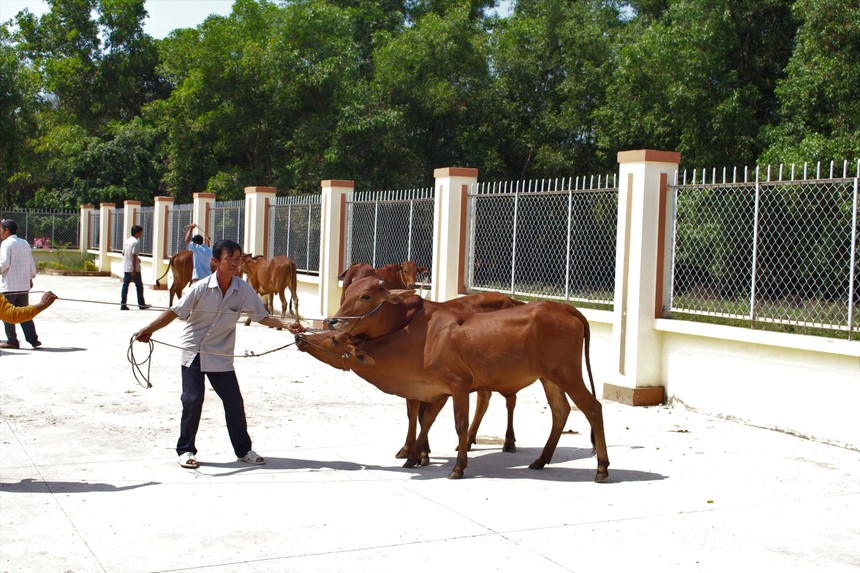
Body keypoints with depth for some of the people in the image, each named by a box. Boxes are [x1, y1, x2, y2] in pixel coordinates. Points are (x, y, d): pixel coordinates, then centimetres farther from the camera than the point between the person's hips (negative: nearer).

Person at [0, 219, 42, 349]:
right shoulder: (25, 243, 11)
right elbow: (32, 264, 13)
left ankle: (12, 341, 6)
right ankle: (33, 339, 5)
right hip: (24, 285, 7)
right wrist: (31, 278, 23)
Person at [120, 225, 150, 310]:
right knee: (139, 286, 5)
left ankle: (123, 304, 0)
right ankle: (141, 304, 13)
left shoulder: (126, 241, 11)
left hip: (126, 267, 7)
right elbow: (134, 255, -20)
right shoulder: (136, 242, -14)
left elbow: (123, 253, 17)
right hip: (133, 268, -7)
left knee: (125, 285, 5)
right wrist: (134, 269, -20)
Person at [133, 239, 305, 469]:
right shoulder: (201, 288, -15)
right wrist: (150, 328, -25)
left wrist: (285, 324, -18)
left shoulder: (243, 290, -8)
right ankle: (186, 450, 11)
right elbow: (175, 311, -14)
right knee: (192, 400, -5)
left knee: (234, 402, 3)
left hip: (221, 356, 2)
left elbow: (262, 317, -3)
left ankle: (243, 449, 19)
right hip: (194, 352, -2)